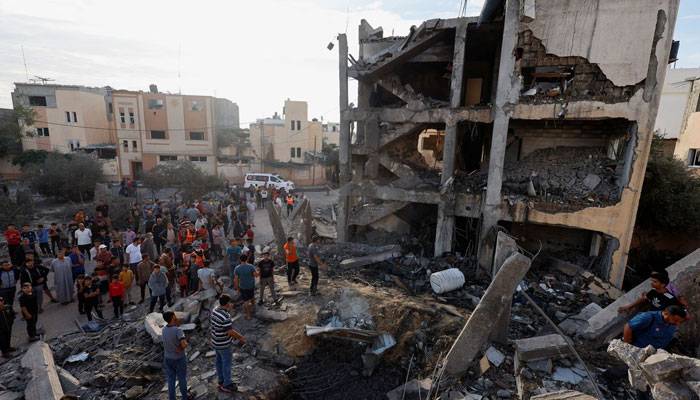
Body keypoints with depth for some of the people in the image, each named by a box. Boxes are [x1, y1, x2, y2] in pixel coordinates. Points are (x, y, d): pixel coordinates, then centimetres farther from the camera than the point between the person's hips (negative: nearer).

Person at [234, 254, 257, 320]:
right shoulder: (251, 267, -20)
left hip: (243, 287, -1)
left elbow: (235, 280, -13)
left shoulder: (237, 269, -18)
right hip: (251, 285, 1)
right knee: (252, 296, 30)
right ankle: (253, 307, 54)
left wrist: (237, 289, -2)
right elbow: (256, 275, -12)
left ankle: (248, 315, 23)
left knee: (245, 301, 13)